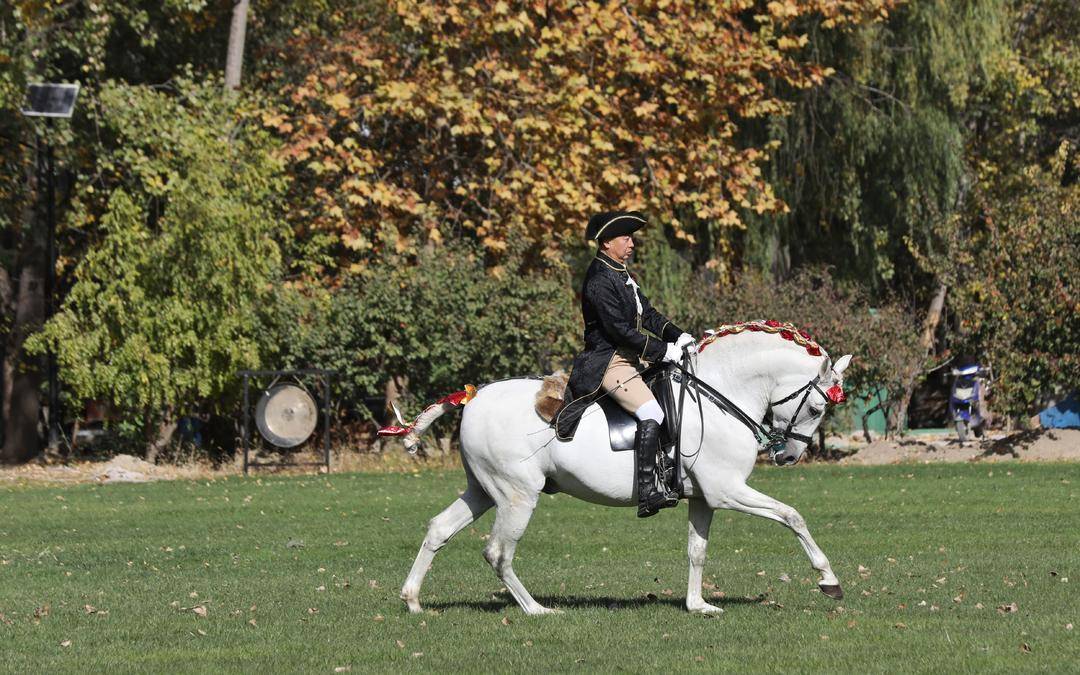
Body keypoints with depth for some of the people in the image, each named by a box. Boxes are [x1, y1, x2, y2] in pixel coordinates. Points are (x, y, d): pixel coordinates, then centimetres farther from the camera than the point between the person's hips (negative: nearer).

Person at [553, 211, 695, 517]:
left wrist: (677, 336, 3)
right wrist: (663, 351, -18)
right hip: (608, 362, -11)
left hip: (630, 358, 11)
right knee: (651, 414, -26)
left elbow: (647, 314, 19)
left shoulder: (623, 275, 17)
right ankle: (648, 494, -34)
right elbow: (620, 331, -20)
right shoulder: (600, 282, -15)